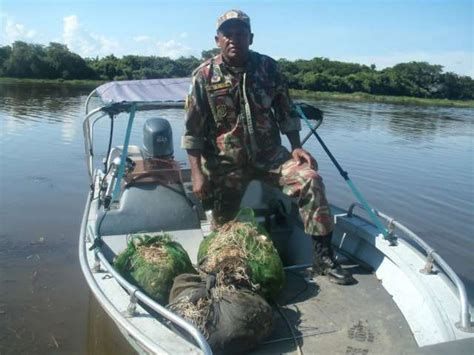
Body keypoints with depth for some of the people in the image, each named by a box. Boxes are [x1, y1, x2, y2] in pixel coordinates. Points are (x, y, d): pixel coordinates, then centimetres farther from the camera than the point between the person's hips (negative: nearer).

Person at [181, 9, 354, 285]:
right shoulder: (204, 76, -7)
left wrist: (296, 147, -3)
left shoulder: (268, 68, -1)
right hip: (226, 163, -1)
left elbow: (286, 112, 8)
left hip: (269, 154, 1)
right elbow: (193, 131, -6)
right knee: (223, 224, 6)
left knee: (310, 180, -21)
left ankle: (324, 256, -12)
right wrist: (197, 173, -13)